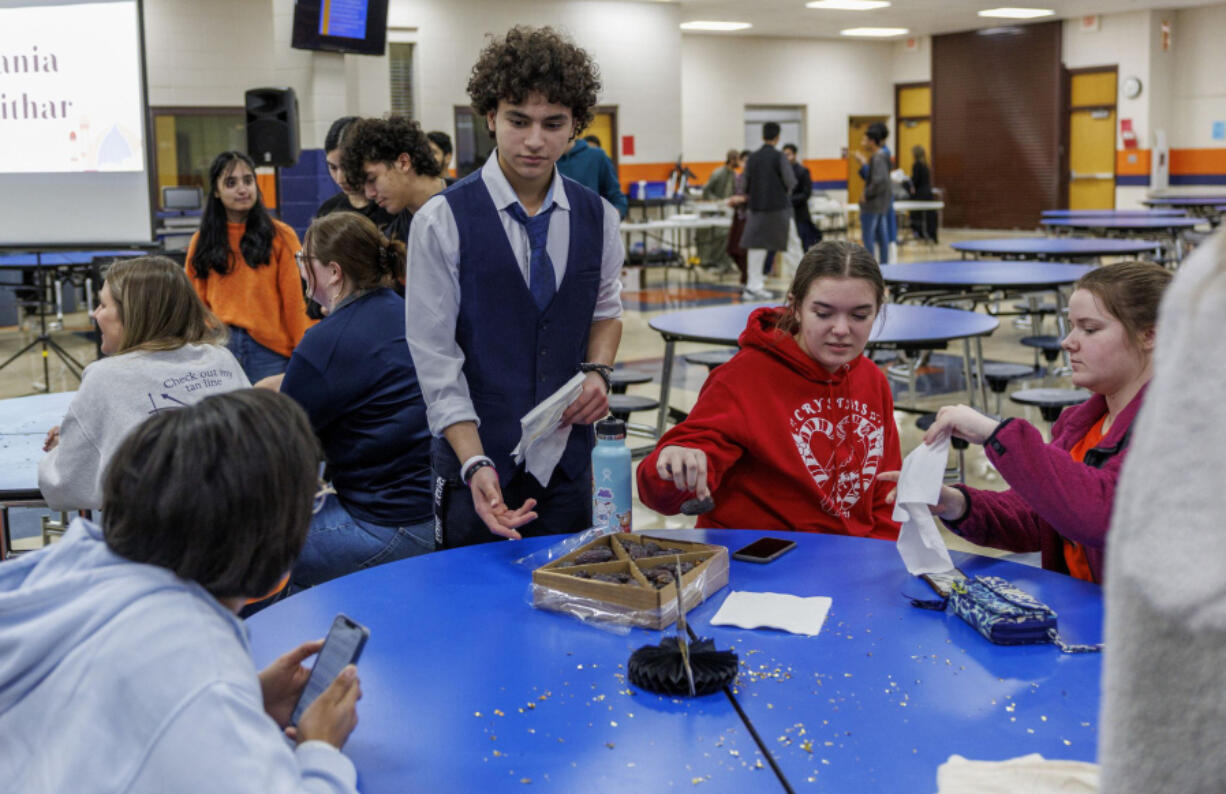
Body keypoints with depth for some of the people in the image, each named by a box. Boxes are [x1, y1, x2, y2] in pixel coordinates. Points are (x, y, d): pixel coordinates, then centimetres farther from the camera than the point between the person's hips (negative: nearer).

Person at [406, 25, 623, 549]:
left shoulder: (597, 217, 3)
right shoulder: (443, 222, -9)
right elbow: (436, 360, -11)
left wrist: (598, 371, -3)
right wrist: (476, 465, -21)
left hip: (571, 467, 3)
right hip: (478, 472, -3)